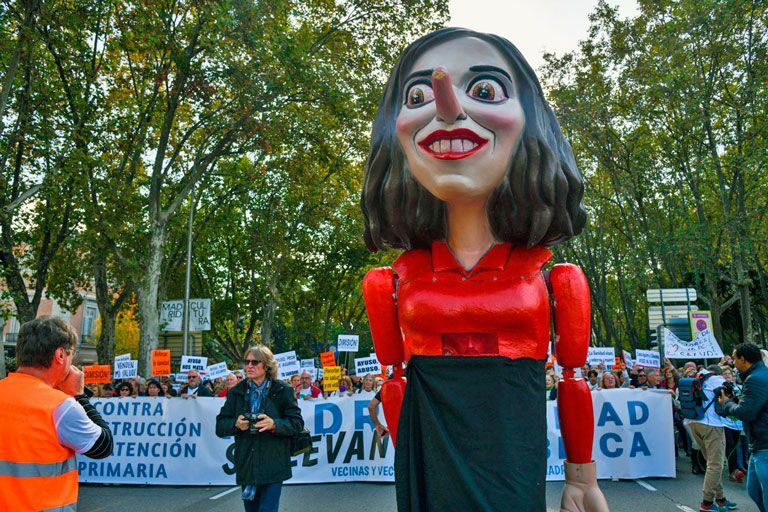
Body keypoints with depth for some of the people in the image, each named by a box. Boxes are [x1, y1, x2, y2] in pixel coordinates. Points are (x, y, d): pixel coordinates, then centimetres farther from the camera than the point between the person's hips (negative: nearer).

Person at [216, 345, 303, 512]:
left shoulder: (283, 390, -1)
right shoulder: (236, 392, 8)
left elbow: (297, 423, -5)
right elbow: (220, 426, 6)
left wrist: (274, 424, -22)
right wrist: (236, 424, -15)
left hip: (273, 466, -4)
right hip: (246, 465, 4)